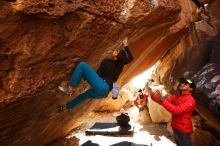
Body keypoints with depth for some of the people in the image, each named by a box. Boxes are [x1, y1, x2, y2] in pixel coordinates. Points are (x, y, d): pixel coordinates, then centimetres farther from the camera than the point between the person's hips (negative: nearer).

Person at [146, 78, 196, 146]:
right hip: (175, 128, 7)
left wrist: (162, 100, -40)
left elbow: (177, 110, -32)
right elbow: (165, 101, 2)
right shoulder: (176, 96, 4)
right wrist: (152, 94, -13)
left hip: (183, 130, -7)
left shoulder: (190, 100, -19)